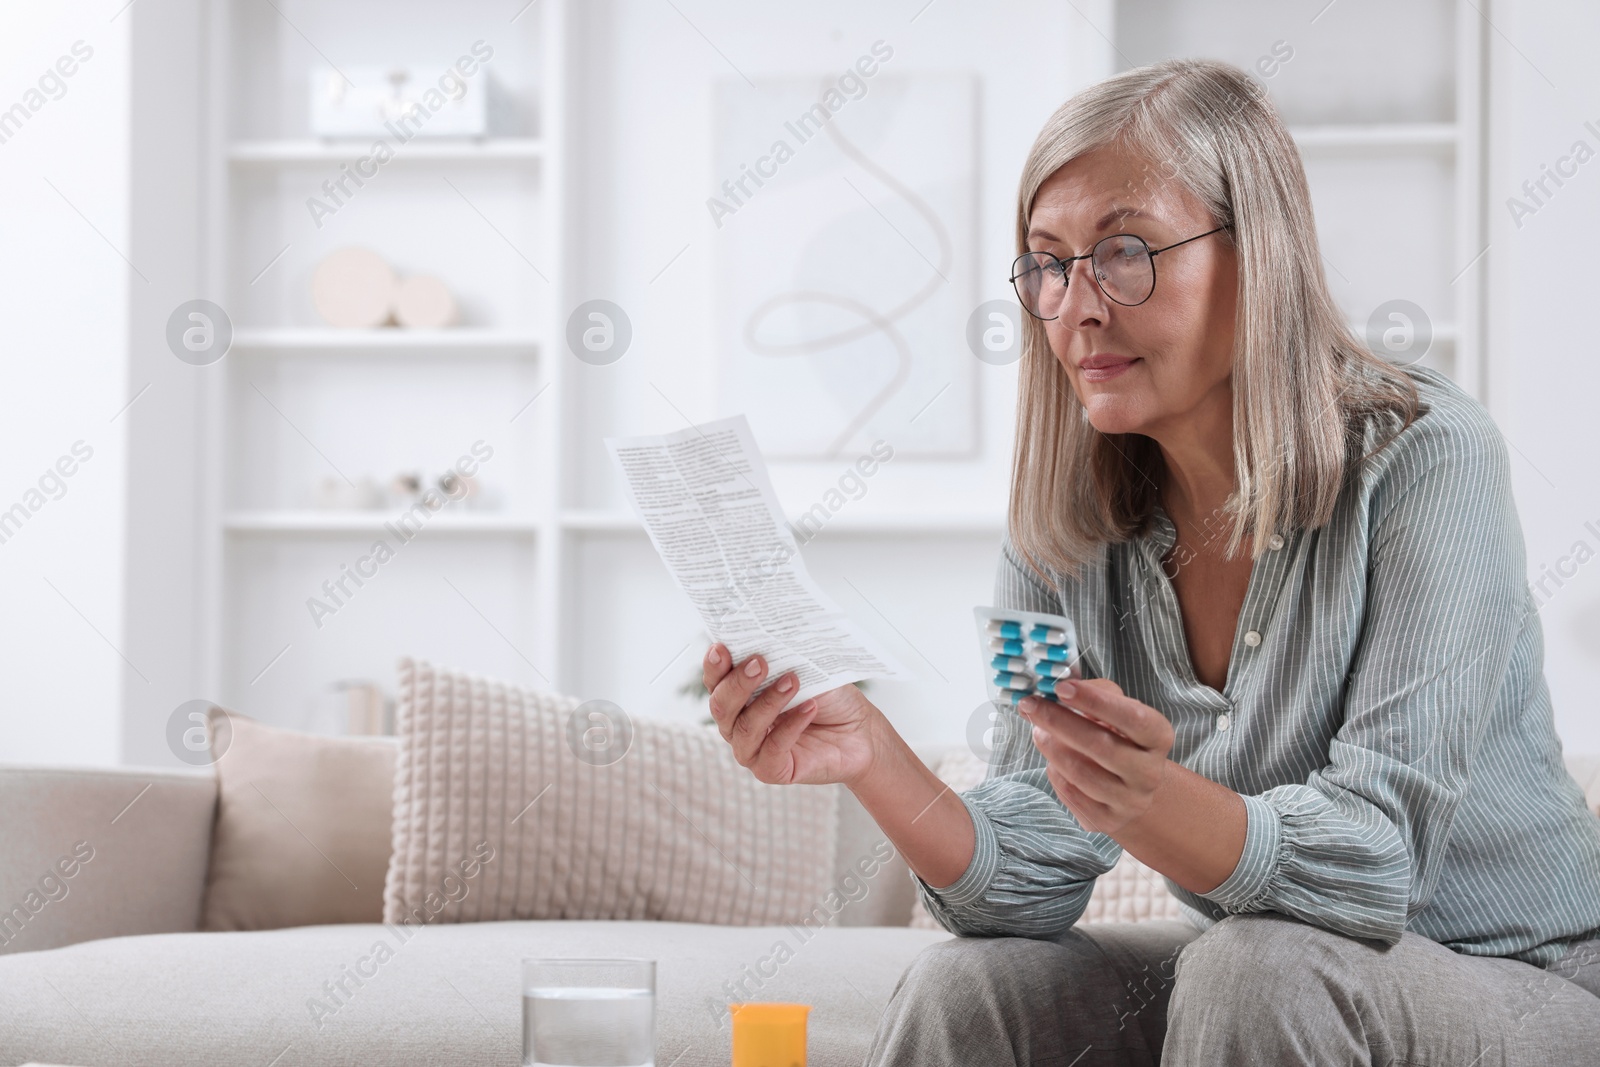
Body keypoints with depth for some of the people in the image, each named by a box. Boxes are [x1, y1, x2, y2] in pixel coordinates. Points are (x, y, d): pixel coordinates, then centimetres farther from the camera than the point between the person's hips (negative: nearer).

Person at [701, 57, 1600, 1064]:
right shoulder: (1068, 529, -4)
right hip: (1272, 979, 5)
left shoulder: (1424, 457, -20)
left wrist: (1155, 809, -46)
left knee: (1253, 972, -31)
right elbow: (1031, 886, -10)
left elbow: (1376, 861, -27)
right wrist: (877, 764, -29)